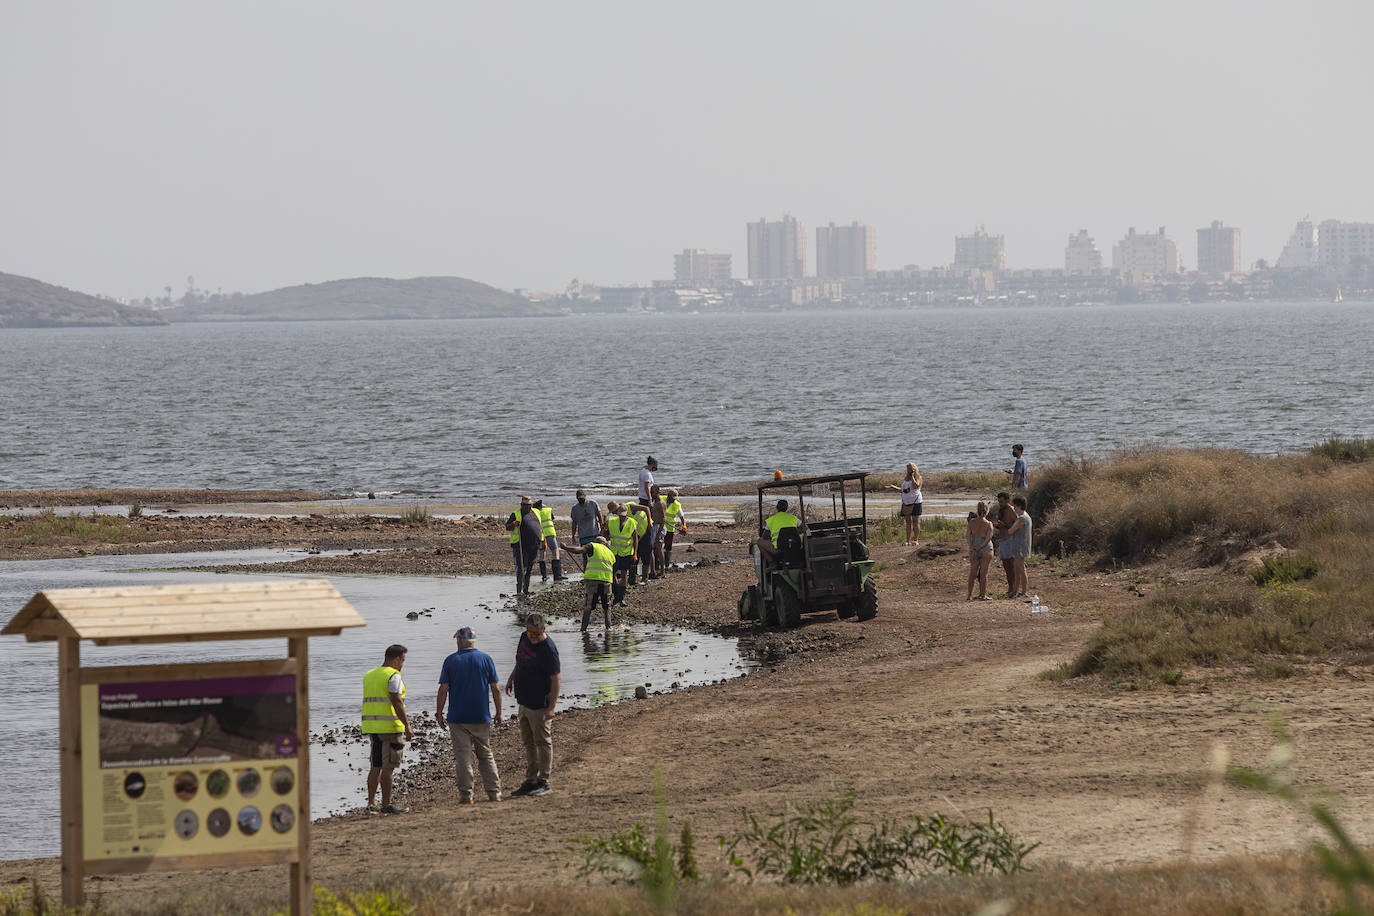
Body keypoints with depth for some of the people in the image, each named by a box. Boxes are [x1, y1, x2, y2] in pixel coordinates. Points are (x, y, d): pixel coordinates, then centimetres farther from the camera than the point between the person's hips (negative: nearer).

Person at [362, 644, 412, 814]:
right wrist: (407, 726, -17)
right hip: (390, 726, -8)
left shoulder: (369, 676, 15)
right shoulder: (393, 676, -10)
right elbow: (397, 702, -18)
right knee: (388, 767, -4)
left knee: (376, 766, 11)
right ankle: (386, 805, -3)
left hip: (372, 726, 8)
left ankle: (371, 804, 9)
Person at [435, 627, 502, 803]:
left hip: (458, 718, -2)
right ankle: (494, 793, 9)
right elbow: (496, 689, 1)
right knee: (486, 756, 12)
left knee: (462, 758, 1)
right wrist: (499, 713, 10)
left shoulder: (450, 661, -3)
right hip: (481, 717, 2)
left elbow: (443, 690, -5)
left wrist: (439, 713, 4)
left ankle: (466, 796, -1)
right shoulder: (486, 659, 1)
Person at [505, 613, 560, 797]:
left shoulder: (548, 649, -21)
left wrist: (551, 708, -22)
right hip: (524, 702, 9)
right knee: (528, 744, 14)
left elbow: (556, 679, -20)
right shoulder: (525, 638, 4)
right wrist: (511, 678, 28)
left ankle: (543, 782, 6)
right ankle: (530, 781, 22)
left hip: (540, 706, -9)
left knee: (543, 743, 0)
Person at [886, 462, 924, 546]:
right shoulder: (905, 479, 16)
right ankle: (908, 541, 6)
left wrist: (912, 476, -16)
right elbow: (902, 490, 23)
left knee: (915, 521, -5)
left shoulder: (918, 478, -3)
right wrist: (894, 487, 11)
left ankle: (916, 540, -4)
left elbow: (916, 486, -22)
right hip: (906, 502, 6)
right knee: (908, 522, 5)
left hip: (915, 502, -6)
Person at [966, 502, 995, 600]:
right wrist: (979, 548, -10)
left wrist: (972, 549, -13)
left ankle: (969, 595, 7)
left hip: (973, 549, 2)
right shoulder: (989, 524, -9)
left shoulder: (972, 522, -3)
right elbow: (988, 539, -14)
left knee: (972, 573, 8)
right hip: (986, 549, -2)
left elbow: (969, 536, -9)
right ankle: (983, 595, 5)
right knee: (984, 573, 3)